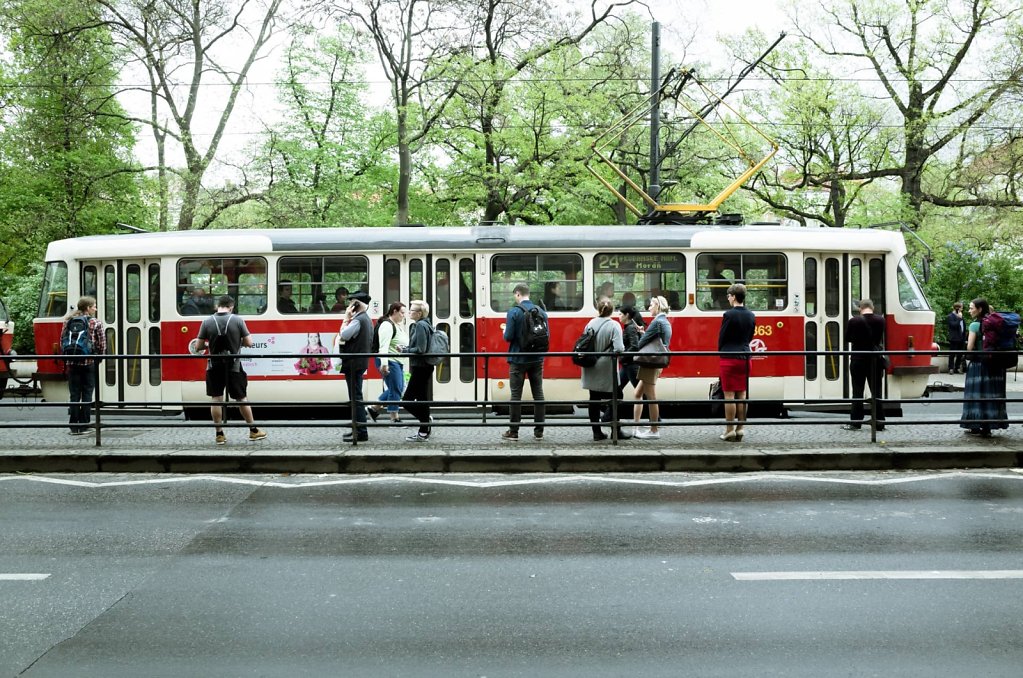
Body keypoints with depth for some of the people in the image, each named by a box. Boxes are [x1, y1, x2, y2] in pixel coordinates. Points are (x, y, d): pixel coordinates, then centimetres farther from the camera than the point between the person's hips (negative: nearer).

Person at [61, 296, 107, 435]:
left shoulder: (68, 322, 7)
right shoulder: (96, 323, -2)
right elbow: (102, 344, -4)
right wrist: (98, 358, 10)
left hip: (72, 363, 3)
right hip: (89, 363, -3)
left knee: (74, 395, 7)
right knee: (87, 395, 4)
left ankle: (74, 427, 7)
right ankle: (84, 427, 5)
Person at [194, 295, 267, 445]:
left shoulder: (207, 322, -4)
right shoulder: (237, 320, -7)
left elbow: (198, 347, -2)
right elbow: (249, 343, -6)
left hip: (214, 367, 1)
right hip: (234, 366, 0)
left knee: (216, 399, 8)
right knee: (242, 398, 10)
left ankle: (219, 434, 9)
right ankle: (253, 431, 18)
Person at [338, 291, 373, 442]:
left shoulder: (358, 320, -16)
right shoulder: (367, 319, 16)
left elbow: (343, 335, -19)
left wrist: (346, 319, -9)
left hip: (354, 363, -11)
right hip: (361, 362, 11)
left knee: (356, 397, -9)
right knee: (356, 397, 18)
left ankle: (361, 432, -9)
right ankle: (358, 428, 24)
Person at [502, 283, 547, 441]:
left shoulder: (514, 312, -11)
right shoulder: (541, 312, 3)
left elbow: (508, 337, -14)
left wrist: (505, 331, 7)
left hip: (518, 359, -4)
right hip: (537, 359, 4)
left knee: (516, 395, 2)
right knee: (538, 394, 8)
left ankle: (513, 432, 5)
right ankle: (539, 431, 11)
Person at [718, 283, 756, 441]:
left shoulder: (729, 314, -13)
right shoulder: (751, 316, 7)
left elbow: (721, 337, -8)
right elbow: (750, 337, 12)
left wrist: (721, 352, 7)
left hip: (729, 358, -6)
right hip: (745, 357, 6)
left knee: (729, 395, -2)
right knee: (742, 394, 10)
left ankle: (729, 430, 0)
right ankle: (740, 429, 12)